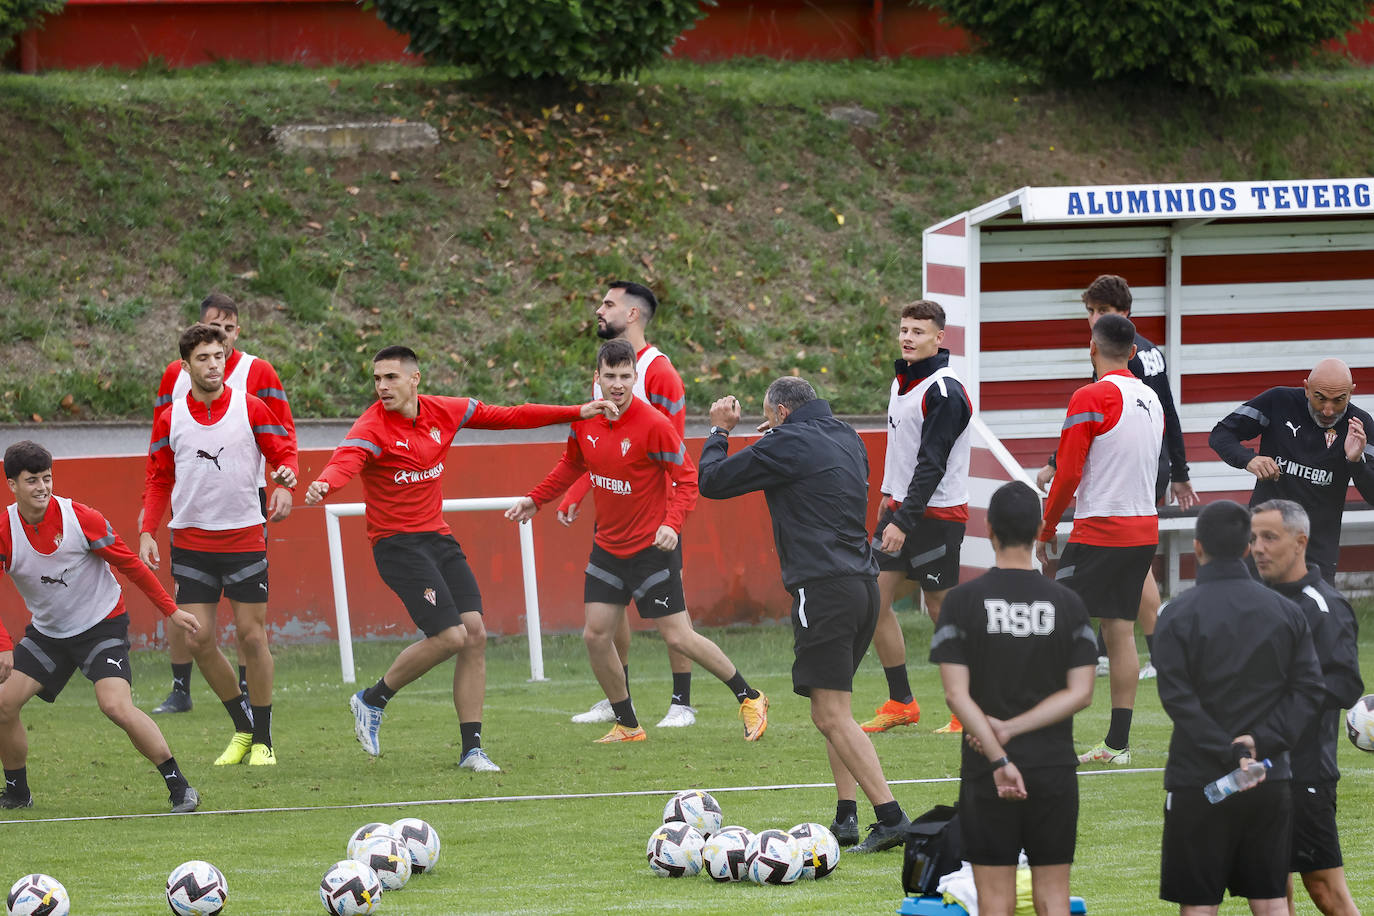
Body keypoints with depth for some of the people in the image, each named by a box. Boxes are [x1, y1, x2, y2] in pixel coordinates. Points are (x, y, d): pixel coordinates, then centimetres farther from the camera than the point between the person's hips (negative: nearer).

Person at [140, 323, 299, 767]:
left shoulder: (251, 409, -2)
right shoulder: (169, 419, 3)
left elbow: (284, 450, 2)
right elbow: (159, 480, 11)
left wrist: (287, 472, -22)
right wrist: (147, 531, 1)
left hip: (244, 538, -2)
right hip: (191, 542, 2)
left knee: (252, 635, -2)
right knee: (199, 638, -3)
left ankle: (262, 740, 8)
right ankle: (243, 727, 15)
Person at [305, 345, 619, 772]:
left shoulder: (444, 413, 4)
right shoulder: (372, 427, -14)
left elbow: (508, 417, 13)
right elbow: (346, 461, -34)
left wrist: (576, 413, 13)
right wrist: (323, 485, -57)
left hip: (437, 536, 6)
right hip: (396, 543, -6)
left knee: (475, 635, -2)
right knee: (450, 636, -17)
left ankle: (472, 749, 7)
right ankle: (372, 701, 5)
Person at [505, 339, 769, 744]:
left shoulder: (654, 425, -19)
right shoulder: (584, 422, -2)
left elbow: (687, 478, -14)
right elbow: (571, 466, 19)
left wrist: (672, 523, -28)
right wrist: (534, 500, 15)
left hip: (652, 546, -6)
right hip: (608, 546, 6)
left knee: (679, 637, -6)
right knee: (595, 635, 0)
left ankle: (749, 698, 12)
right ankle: (627, 725, 15)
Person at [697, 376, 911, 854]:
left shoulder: (787, 445, -8)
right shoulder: (847, 439, 16)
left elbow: (712, 480, -1)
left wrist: (720, 430, 16)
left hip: (824, 589, -9)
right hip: (864, 584, 9)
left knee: (831, 715, -8)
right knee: (835, 710, 19)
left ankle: (891, 817, -17)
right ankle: (846, 818, 15)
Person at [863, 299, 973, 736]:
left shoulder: (944, 393, -17)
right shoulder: (902, 382, 11)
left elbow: (932, 465, -22)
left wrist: (904, 522, -24)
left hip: (936, 514, -9)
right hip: (900, 507, 9)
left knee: (941, 610, -4)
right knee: (875, 600, 3)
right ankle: (900, 703, 12)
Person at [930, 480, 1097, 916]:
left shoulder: (962, 601, -5)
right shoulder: (1068, 604, 1)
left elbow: (956, 694, -11)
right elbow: (1080, 692, -4)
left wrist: (999, 759, -15)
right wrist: (1011, 730, -8)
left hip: (987, 777, -2)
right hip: (1054, 769, 2)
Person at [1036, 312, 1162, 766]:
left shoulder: (1091, 399, -12)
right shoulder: (1151, 400, 11)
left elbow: (1068, 474, -13)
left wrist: (1045, 531, -1)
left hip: (1098, 532, -7)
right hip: (1143, 529, 7)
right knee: (1120, 631, 8)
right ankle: (1118, 742, 7)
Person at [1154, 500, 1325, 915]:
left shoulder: (1178, 614, -7)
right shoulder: (1287, 612, 6)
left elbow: (1178, 698, -16)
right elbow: (1309, 689, -1)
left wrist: (1229, 755, -17)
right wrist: (1263, 741, -9)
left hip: (1198, 783, -4)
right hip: (1272, 781, 4)